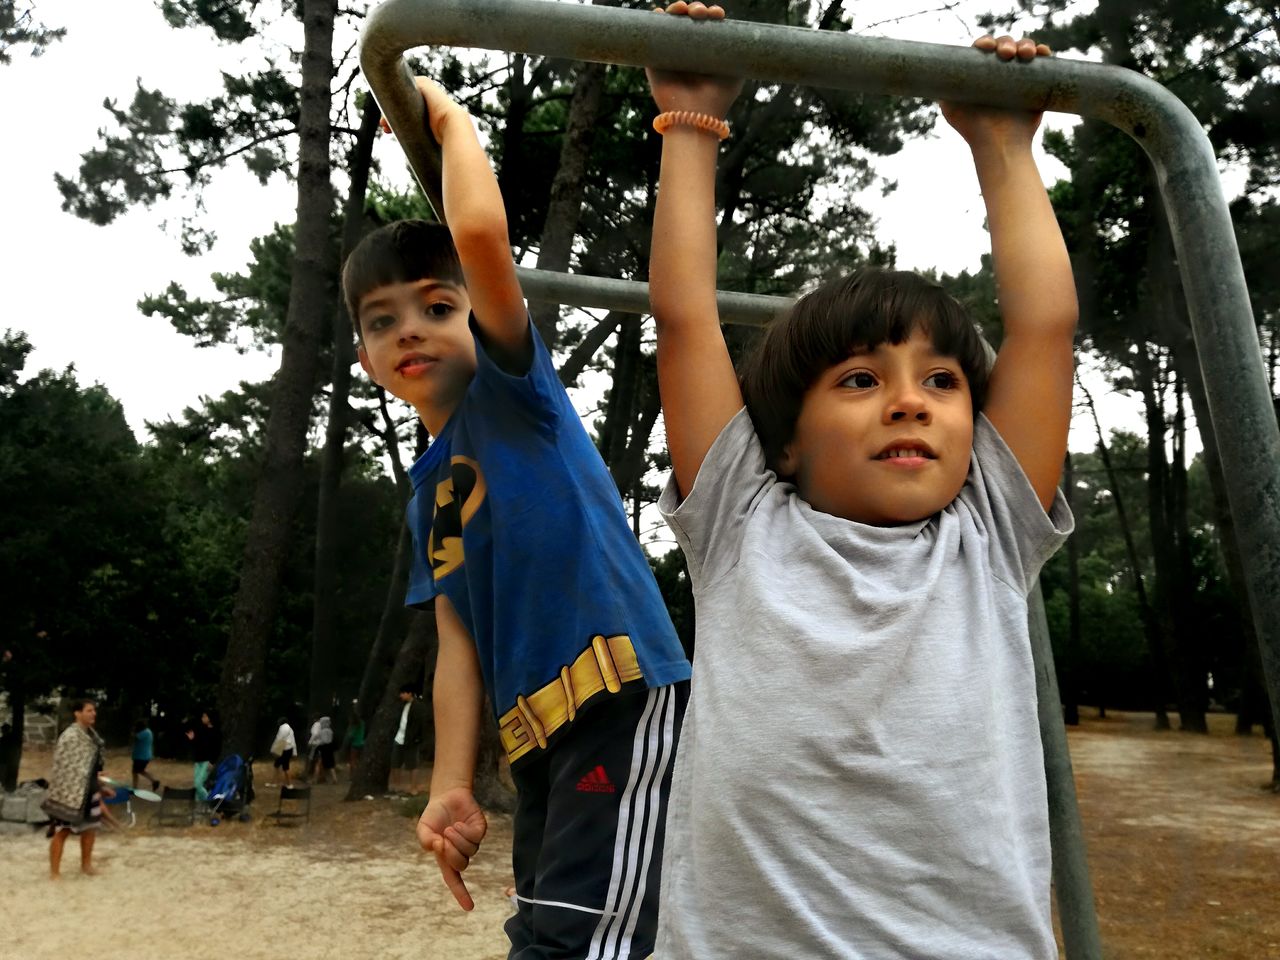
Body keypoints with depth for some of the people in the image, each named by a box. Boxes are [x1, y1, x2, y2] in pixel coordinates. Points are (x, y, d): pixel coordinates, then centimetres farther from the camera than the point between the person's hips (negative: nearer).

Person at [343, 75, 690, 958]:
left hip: (624, 704, -9)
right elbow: (460, 645, 12)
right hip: (539, 737, 9)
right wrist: (451, 787, 4)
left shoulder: (512, 387, -1)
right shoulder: (429, 494, 17)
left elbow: (480, 231, -17)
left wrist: (448, 115, -1)